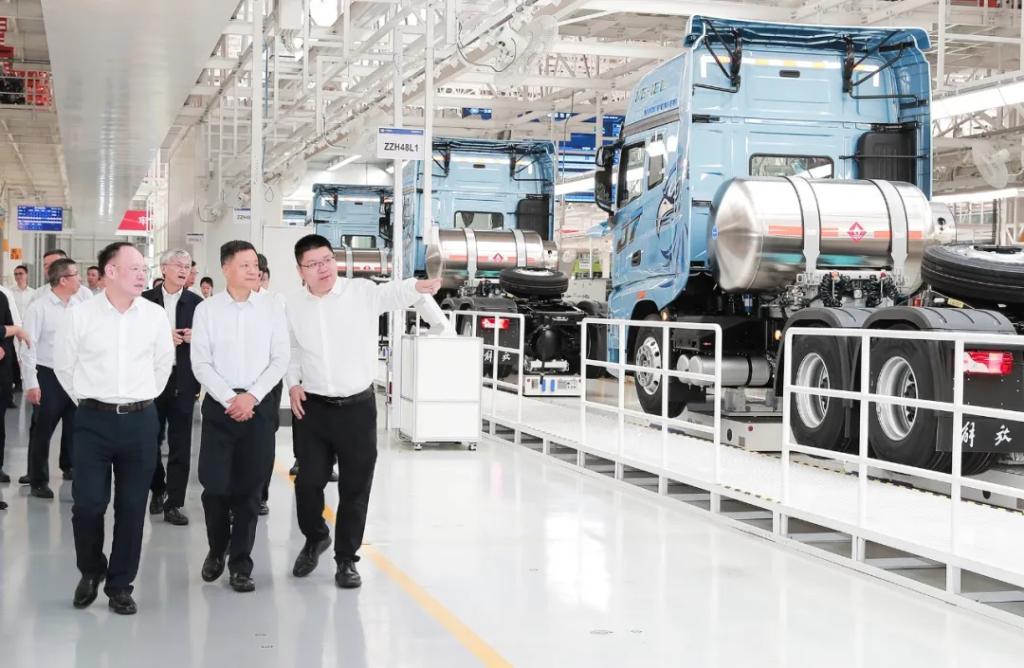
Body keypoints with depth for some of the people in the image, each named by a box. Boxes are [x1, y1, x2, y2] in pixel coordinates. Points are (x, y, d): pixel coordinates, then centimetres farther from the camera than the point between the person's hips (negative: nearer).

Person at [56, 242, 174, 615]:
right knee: (87, 504, -3)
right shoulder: (80, 315, -5)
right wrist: (86, 401, 11)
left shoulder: (155, 316, 0)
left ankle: (120, 584, 18)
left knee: (132, 507, 5)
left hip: (140, 420, 2)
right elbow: (64, 364, 8)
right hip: (93, 420, -2)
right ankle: (90, 572, 23)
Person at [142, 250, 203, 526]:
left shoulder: (196, 303, 5)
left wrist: (196, 337, -11)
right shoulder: (145, 300, 1)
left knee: (180, 445, -1)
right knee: (151, 440, 10)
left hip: (183, 381, 0)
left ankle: (174, 503, 4)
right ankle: (157, 490, 31)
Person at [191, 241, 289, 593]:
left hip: (259, 405, 1)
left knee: (248, 487, 3)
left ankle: (241, 564, 14)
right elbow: (200, 363, -3)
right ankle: (216, 550, 25)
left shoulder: (271, 309, 3)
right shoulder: (207, 310, 0)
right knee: (214, 484, -1)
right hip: (219, 404, 0)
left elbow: (280, 359, 1)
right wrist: (229, 399, -12)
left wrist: (252, 396, -10)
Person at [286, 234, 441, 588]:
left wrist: (419, 286, -45)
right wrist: (293, 383, 3)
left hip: (358, 407, -2)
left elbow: (391, 293, -24)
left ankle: (346, 558, 20)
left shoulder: (362, 292, -7)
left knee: (355, 487, 4)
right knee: (308, 482, 5)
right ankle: (316, 538, 34)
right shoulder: (293, 304, 2)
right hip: (314, 408, 2)